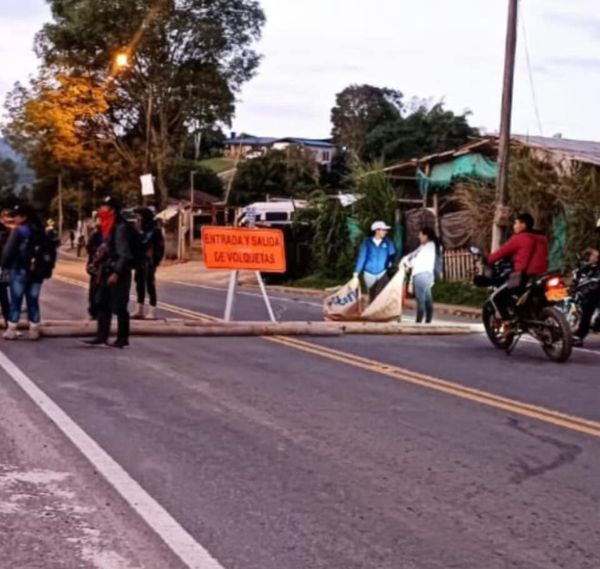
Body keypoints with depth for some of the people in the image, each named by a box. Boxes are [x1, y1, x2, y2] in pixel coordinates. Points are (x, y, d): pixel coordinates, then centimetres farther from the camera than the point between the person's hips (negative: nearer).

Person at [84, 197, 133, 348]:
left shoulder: (120, 228, -15)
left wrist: (116, 273, -24)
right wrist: (99, 267, 16)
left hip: (118, 274, -10)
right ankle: (101, 337, 11)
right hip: (107, 272, 10)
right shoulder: (107, 229, 14)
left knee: (119, 307, -3)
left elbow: (124, 254, -20)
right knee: (101, 304, 8)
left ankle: (122, 339, 7)